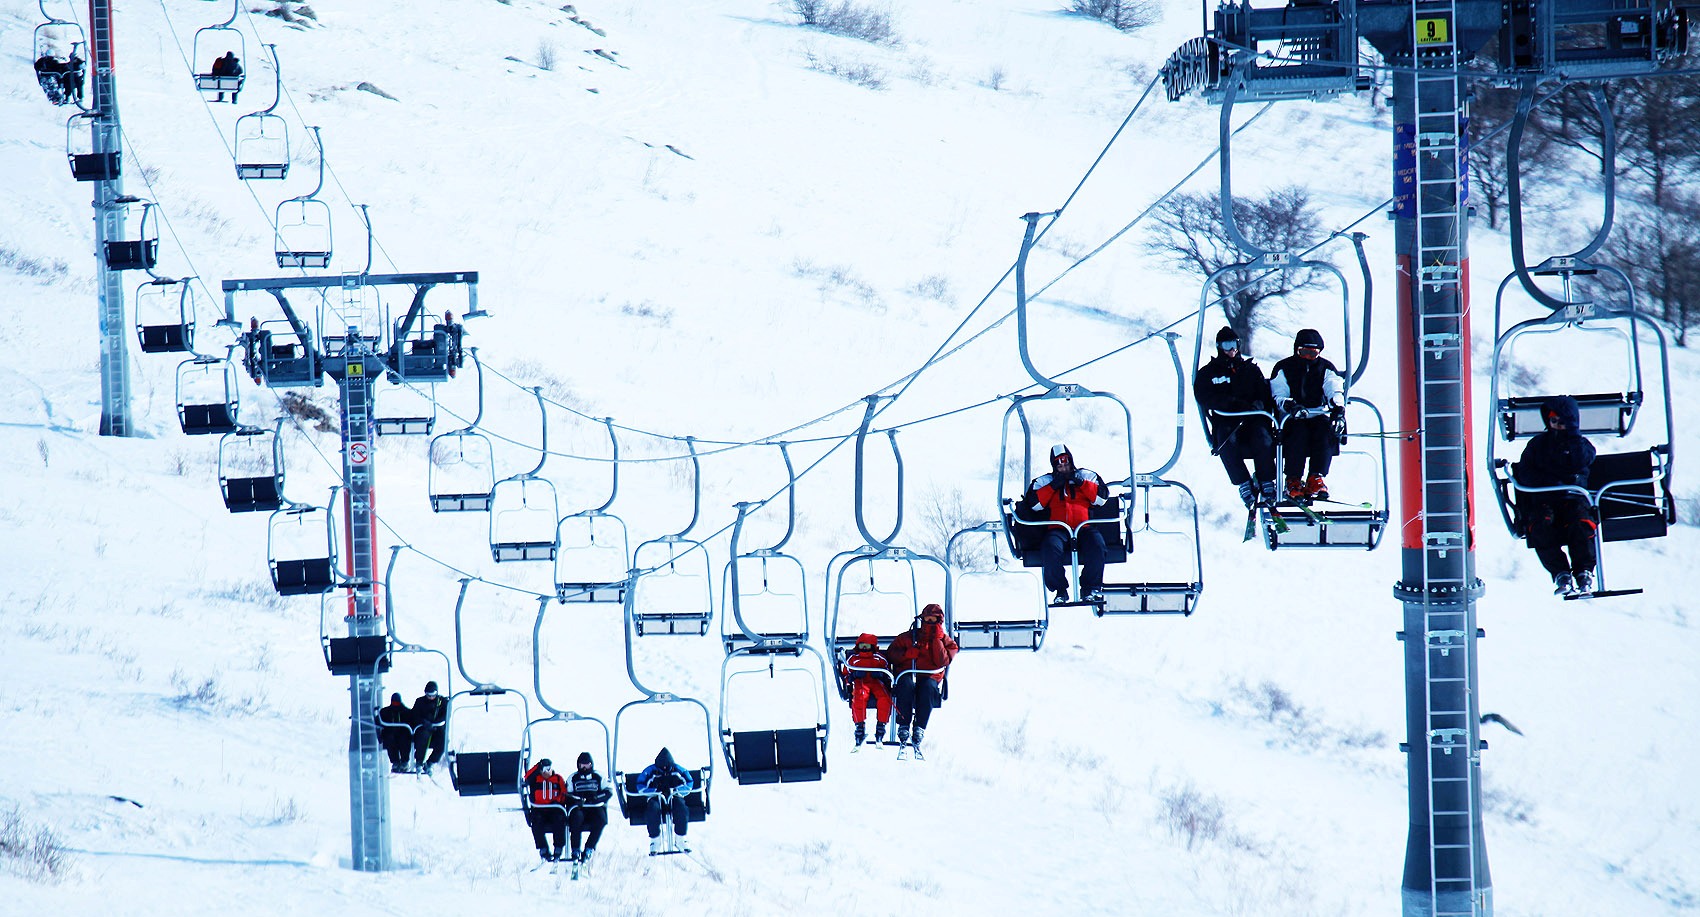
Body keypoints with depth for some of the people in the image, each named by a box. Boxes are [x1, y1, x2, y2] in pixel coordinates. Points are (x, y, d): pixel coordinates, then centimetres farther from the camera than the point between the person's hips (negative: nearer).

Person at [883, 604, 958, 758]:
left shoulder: (945, 641, 16)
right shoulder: (908, 637, 18)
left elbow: (942, 662, -2)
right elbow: (891, 653, 13)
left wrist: (937, 640, -4)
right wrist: (906, 654, -6)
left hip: (930, 677, 0)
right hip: (907, 674, 0)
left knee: (928, 688, -37)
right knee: (906, 686, -37)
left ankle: (919, 729, -40)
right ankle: (903, 727, -37)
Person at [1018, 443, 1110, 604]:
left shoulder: (1086, 476, 21)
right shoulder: (1043, 482, 20)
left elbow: (1102, 497, 8)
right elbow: (1034, 504, 4)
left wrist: (1081, 483, -1)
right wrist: (1053, 487, -3)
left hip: (1084, 529, 0)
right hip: (1057, 529, 0)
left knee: (1096, 544, -32)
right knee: (1051, 548, -34)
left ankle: (1091, 588, -15)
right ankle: (1060, 590, -18)